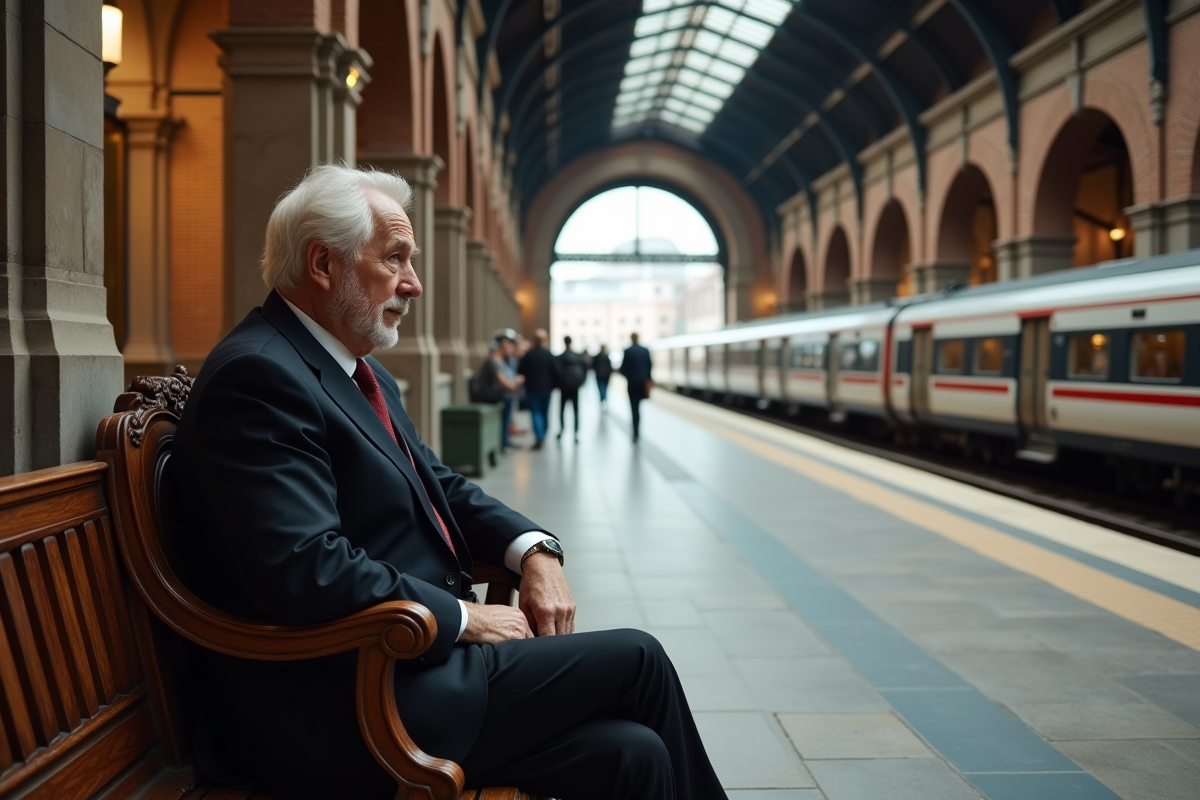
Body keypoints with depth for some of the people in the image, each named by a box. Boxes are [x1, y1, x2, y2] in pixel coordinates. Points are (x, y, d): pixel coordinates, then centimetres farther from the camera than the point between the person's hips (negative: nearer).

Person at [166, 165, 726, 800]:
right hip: (340, 714, -9)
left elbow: (441, 486, 22)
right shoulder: (257, 376, -17)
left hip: (413, 658, 9)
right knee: (636, 659, -6)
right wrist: (465, 617, -15)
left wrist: (535, 550, 3)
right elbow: (308, 574, -26)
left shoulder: (363, 374, 15)